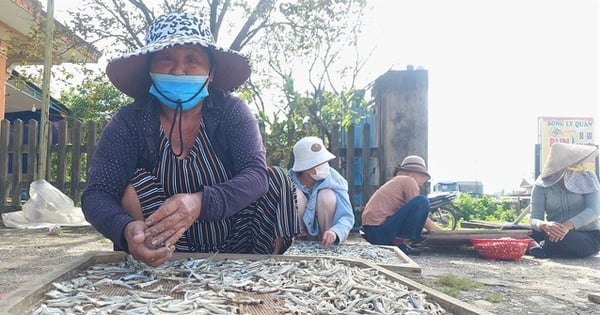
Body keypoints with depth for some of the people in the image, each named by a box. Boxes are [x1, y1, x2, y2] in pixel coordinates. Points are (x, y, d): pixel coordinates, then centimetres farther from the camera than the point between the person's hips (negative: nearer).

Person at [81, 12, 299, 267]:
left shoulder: (231, 111, -11)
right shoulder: (129, 122, -11)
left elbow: (257, 175, -25)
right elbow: (96, 195, -19)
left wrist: (200, 203, -46)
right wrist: (126, 229, -44)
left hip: (235, 245, 0)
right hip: (169, 257, 1)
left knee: (277, 180, -19)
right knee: (135, 186, -22)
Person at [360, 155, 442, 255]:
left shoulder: (396, 181, 27)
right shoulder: (408, 180, 0)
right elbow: (420, 209, -3)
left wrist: (432, 226, 26)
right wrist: (435, 229, 10)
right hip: (381, 231, -10)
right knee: (422, 202, -11)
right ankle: (401, 240, -11)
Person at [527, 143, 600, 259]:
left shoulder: (587, 178, -3)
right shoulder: (541, 186, -3)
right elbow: (534, 218, -12)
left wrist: (568, 225, -37)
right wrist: (544, 225, -39)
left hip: (588, 236, -1)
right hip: (557, 234, 1)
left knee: (560, 241, -35)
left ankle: (537, 247, -6)